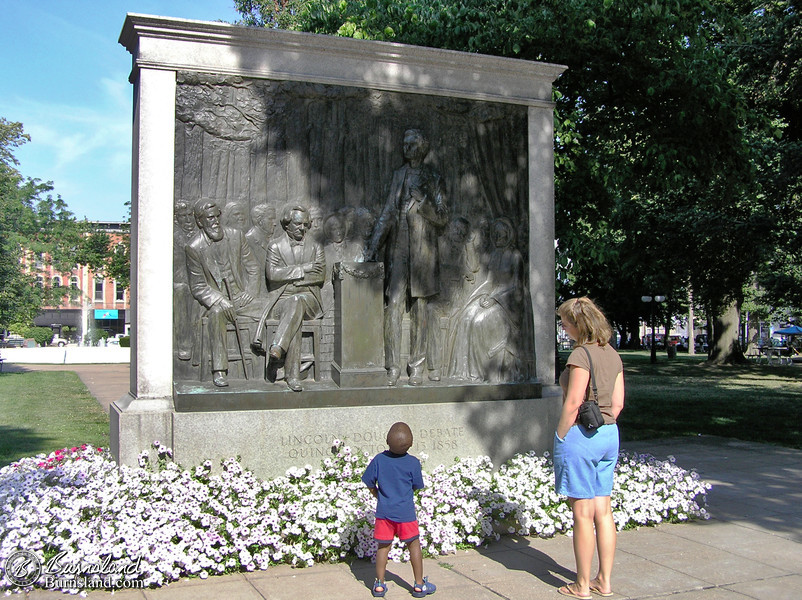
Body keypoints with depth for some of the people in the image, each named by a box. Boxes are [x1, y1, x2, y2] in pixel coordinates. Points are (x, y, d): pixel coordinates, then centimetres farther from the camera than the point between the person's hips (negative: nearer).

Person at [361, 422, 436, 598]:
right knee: (414, 545, 11)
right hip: (405, 511, -1)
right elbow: (416, 486, 2)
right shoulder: (413, 463, -9)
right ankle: (419, 585, 17)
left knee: (383, 546, 11)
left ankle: (379, 584, 17)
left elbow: (369, 483, 2)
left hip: (383, 511, 2)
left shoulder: (379, 459, -7)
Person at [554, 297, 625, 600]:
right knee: (603, 511, 13)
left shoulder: (581, 354, -16)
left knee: (583, 514, 1)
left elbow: (572, 404, -19)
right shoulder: (612, 354, 9)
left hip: (580, 435, -8)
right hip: (609, 435, 8)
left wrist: (560, 438, -10)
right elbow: (617, 403, 12)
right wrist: (604, 426, 17)